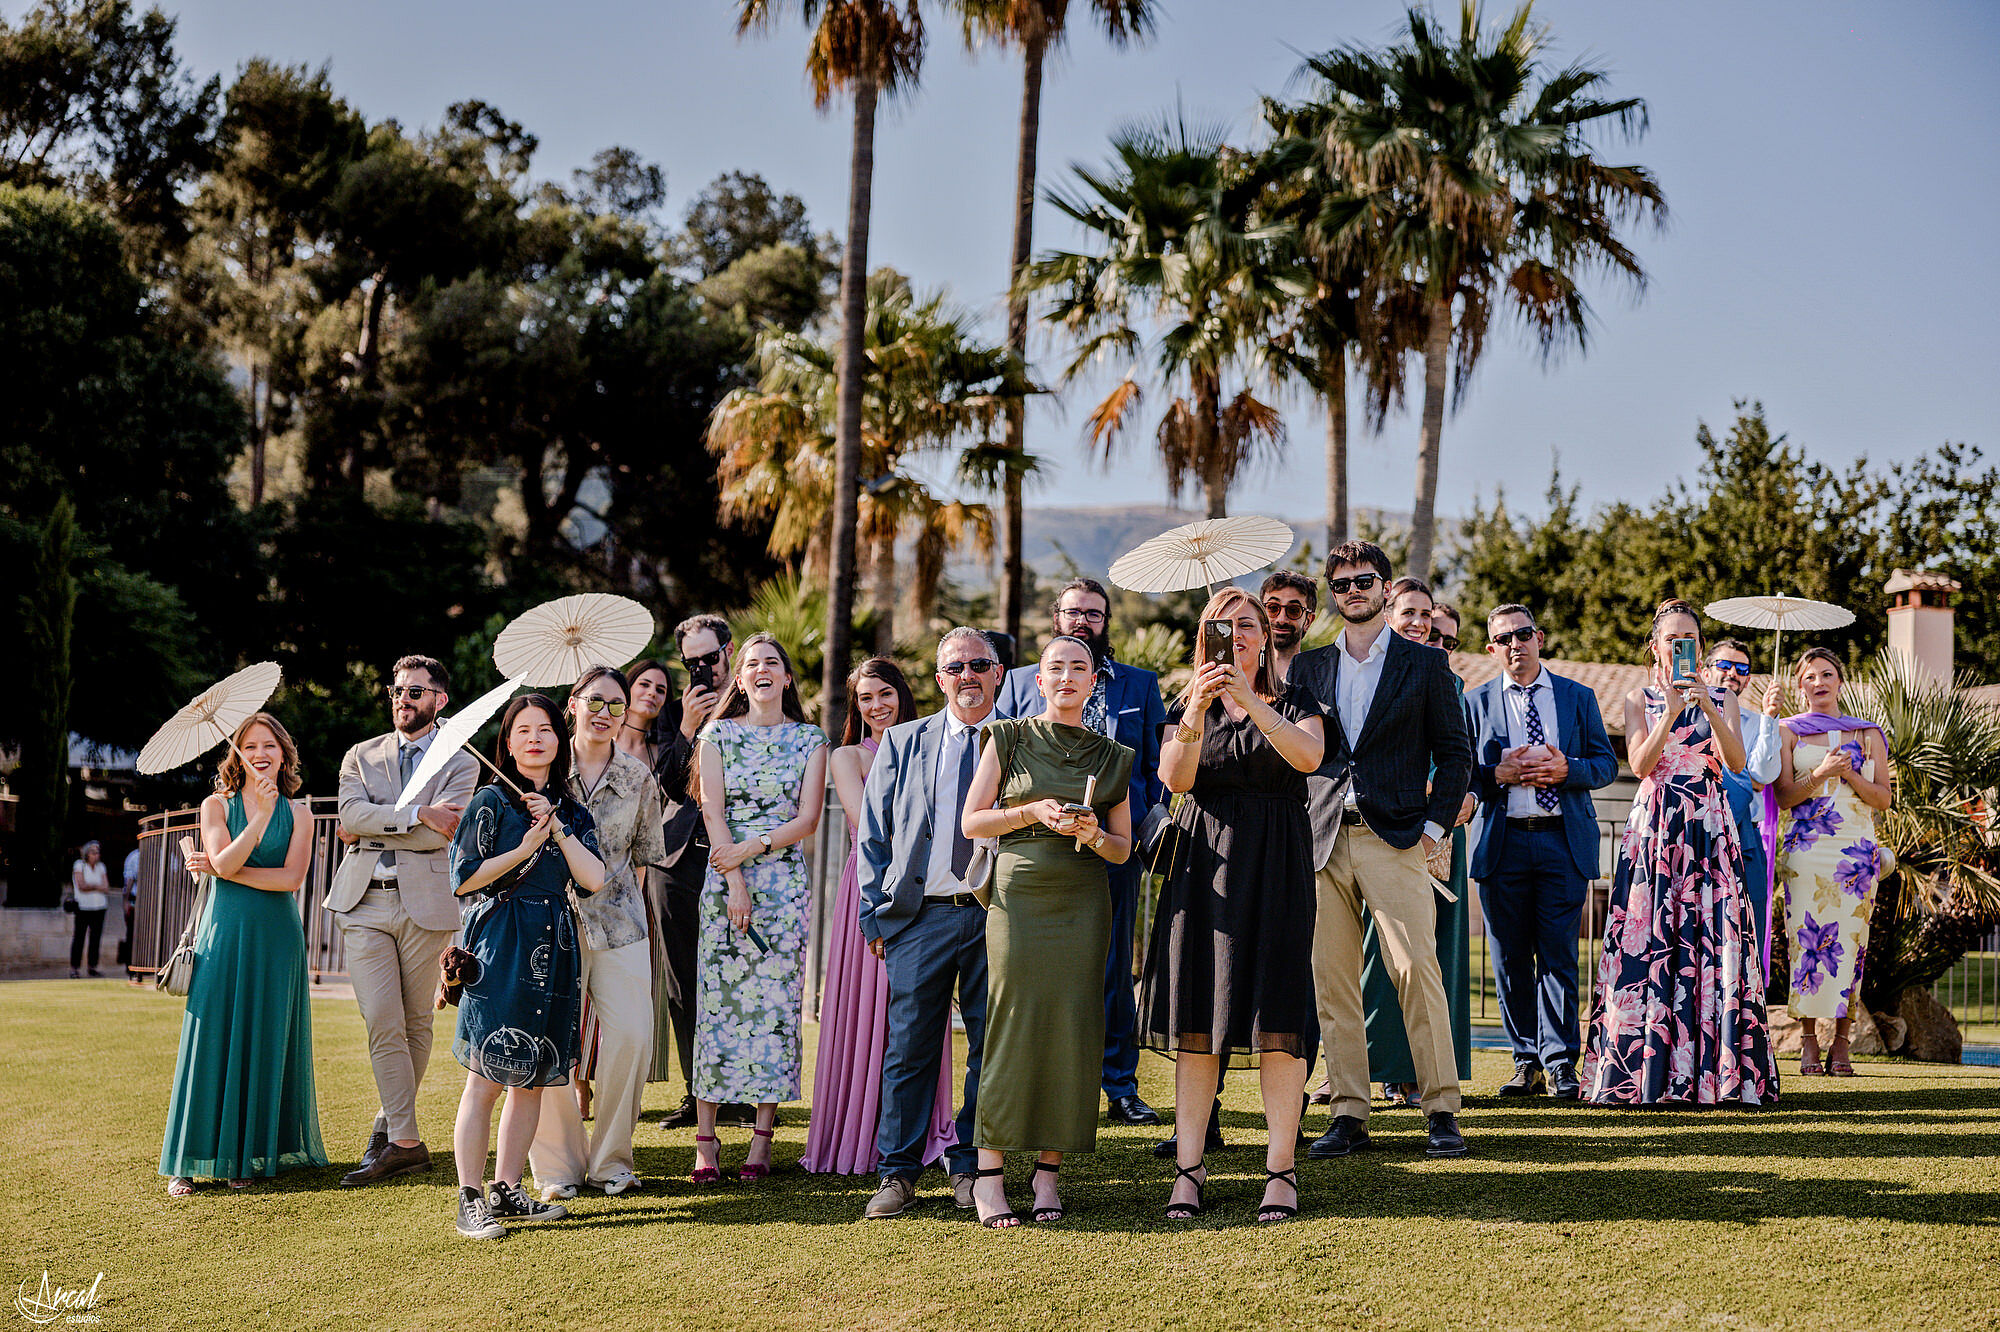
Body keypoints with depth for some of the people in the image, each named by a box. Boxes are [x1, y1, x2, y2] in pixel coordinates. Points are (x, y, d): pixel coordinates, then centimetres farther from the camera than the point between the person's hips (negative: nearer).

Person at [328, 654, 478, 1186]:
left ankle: (388, 1123, 20)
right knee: (382, 1025, -7)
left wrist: (371, 832, -4)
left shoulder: (460, 761, 7)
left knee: (416, 1024, 5)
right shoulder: (361, 757, 16)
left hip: (425, 903, -1)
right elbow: (351, 813, -4)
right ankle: (405, 1141, -4)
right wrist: (416, 814, -14)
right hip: (365, 903, 1)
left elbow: (444, 833, -9)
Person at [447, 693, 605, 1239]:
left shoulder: (570, 810, 15)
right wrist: (526, 848, -9)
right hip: (500, 945, -6)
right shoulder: (493, 800, 0)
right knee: (487, 1077, -8)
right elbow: (463, 880, -7)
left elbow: (594, 880, 3)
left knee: (533, 1078, 7)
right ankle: (470, 1200, -3)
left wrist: (557, 830, -6)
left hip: (552, 949, 6)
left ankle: (507, 1190, 16)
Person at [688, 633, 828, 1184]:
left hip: (786, 880, 1)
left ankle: (762, 1139, 2)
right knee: (717, 999, -4)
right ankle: (706, 1141, -1)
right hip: (725, 880, 0)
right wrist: (735, 884, -12)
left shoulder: (810, 739, 8)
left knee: (776, 1003, -2)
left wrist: (751, 848, -12)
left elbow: (808, 818, 1)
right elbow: (713, 811, -2)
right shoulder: (718, 735, 7)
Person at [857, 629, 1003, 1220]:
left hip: (996, 914, 0)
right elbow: (873, 834, 11)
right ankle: (897, 1173, 8)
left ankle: (969, 1166, 16)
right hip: (921, 914, 0)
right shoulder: (902, 743, 12)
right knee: (910, 1044, -1)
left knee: (990, 1045, 3)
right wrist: (876, 915, 3)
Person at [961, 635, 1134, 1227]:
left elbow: (1123, 848, 14)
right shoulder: (1008, 738, 8)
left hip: (1083, 902, 2)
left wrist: (1093, 833, -7)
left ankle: (1049, 1171, 4)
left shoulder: (1112, 757, 13)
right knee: (1013, 1024, -8)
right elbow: (971, 822, 4)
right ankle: (989, 1174, -4)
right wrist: (1033, 812, -10)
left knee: (1071, 1027, -3)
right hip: (1018, 892, -2)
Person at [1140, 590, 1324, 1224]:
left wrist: (1252, 701, -23)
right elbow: (1175, 776, -6)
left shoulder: (1294, 704, 10)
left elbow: (1309, 756, -13)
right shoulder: (1186, 707, 14)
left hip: (1276, 863, -1)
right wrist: (1196, 712, -21)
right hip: (1203, 858, 2)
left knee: (1278, 1018, -7)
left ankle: (1281, 1170, -3)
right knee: (1196, 1019, -2)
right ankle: (1189, 1169, 1)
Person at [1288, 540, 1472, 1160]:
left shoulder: (1424, 664, 8)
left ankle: (1441, 1110, -2)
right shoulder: (1307, 666, 15)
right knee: (1331, 981, 1)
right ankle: (1348, 1114, 7)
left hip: (1395, 838, -3)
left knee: (1416, 970, -10)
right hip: (1321, 842, 3)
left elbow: (1454, 752, 6)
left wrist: (1435, 825, -3)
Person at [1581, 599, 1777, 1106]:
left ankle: (1714, 1069, -4)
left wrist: (1708, 707, -15)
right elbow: (1640, 763, -5)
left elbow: (1736, 761, -3)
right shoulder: (1639, 700, 10)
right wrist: (1671, 712, -16)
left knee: (1712, 938, -7)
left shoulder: (1721, 699, 13)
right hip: (1654, 825, -1)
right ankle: (1645, 1071, -3)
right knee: (1650, 942, -6)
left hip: (1709, 826, 1)